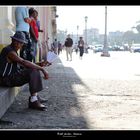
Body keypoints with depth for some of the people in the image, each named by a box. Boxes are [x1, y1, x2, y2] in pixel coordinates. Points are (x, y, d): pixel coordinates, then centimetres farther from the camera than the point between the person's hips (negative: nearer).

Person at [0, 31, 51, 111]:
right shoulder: (9, 51, -19)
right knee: (34, 71, -20)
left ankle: (35, 96, 16)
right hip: (6, 79, -10)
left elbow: (24, 64, 15)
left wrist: (39, 64, 1)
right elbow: (24, 62, -29)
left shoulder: (13, 51, 14)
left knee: (35, 70, 15)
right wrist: (42, 69, -27)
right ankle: (33, 101, -18)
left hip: (12, 76, 10)